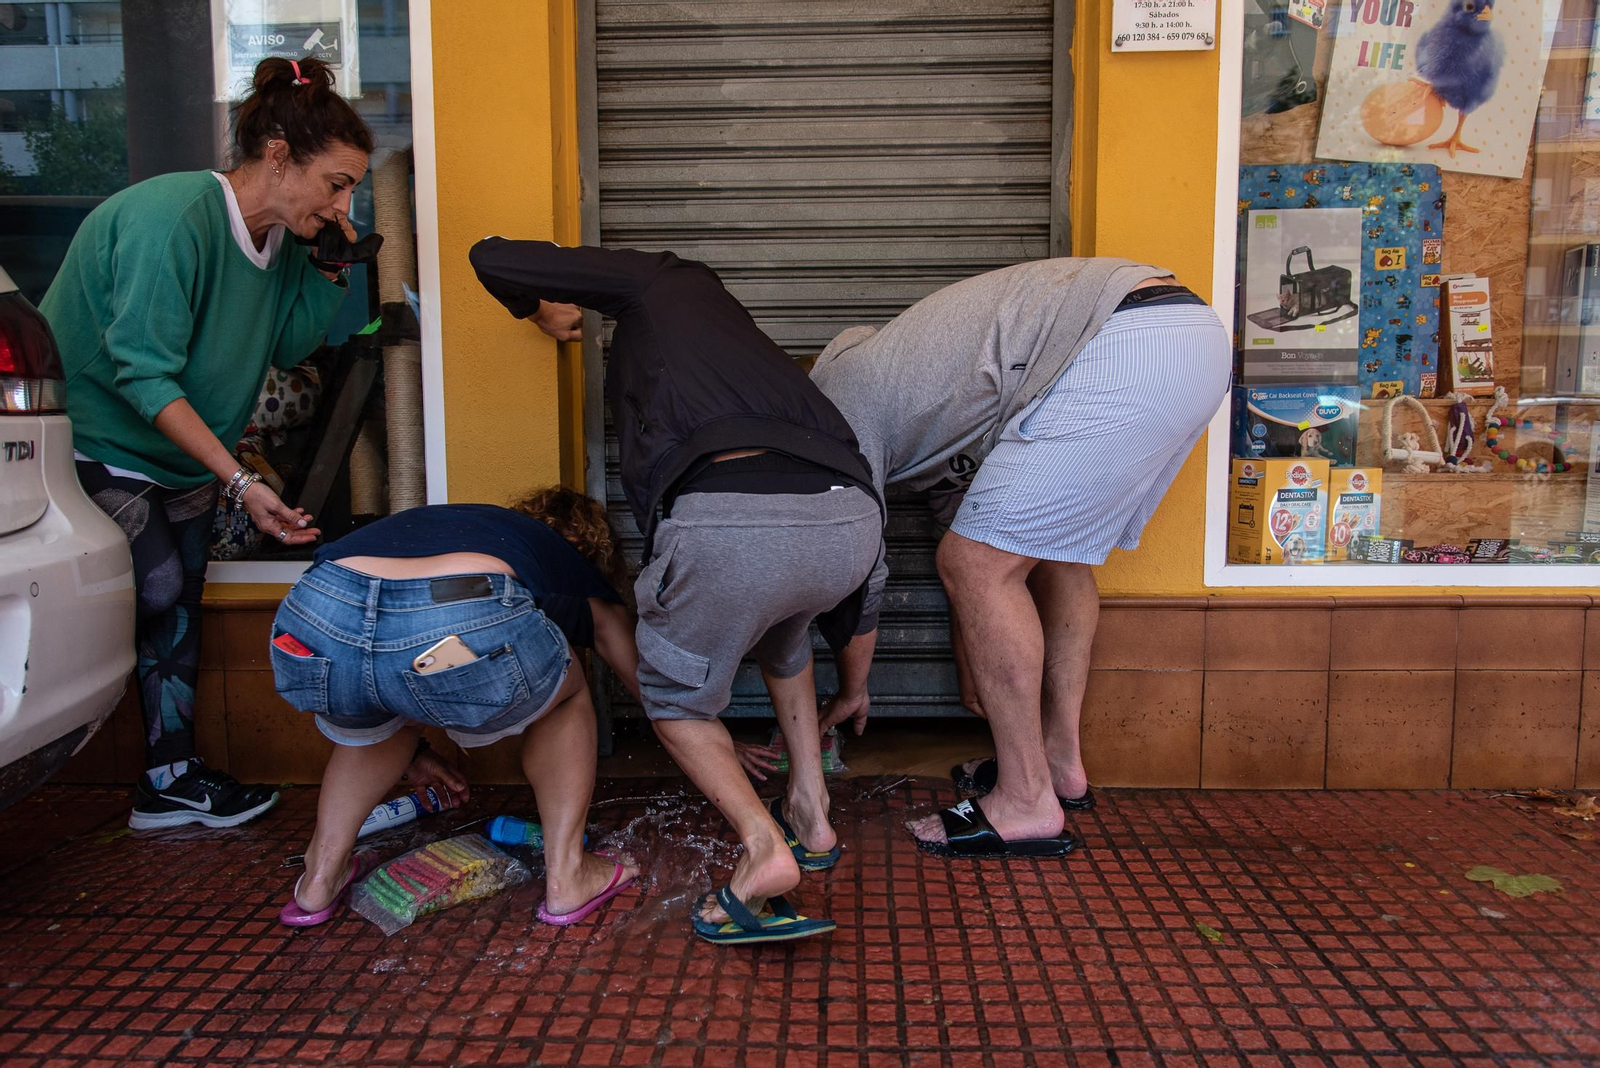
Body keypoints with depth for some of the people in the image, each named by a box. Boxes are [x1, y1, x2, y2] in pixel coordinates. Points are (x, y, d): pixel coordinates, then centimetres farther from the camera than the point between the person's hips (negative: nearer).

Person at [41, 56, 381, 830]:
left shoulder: (273, 236, -3)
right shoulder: (171, 217, -29)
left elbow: (289, 346, 5)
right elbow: (143, 372, -31)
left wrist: (327, 268, -11)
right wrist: (238, 482, -34)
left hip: (180, 451, 8)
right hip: (98, 443, -8)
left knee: (176, 605, 8)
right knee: (159, 597, -9)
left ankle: (171, 781, 17)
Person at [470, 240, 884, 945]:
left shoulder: (661, 279, 26)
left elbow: (493, 259, 21)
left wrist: (543, 309, 46)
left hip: (726, 522, -5)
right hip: (851, 519, 6)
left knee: (676, 700, 23)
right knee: (780, 627, 39)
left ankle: (762, 844, 2)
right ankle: (810, 812, 33)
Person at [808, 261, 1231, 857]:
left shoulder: (837, 404, 7)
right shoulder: (914, 407, 31)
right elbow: (961, 507, 38)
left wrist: (850, 693, 27)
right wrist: (976, 671, 46)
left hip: (1123, 352, -10)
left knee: (979, 563, -3)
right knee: (1055, 550, 23)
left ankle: (1027, 804, 6)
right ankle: (1061, 760, 29)